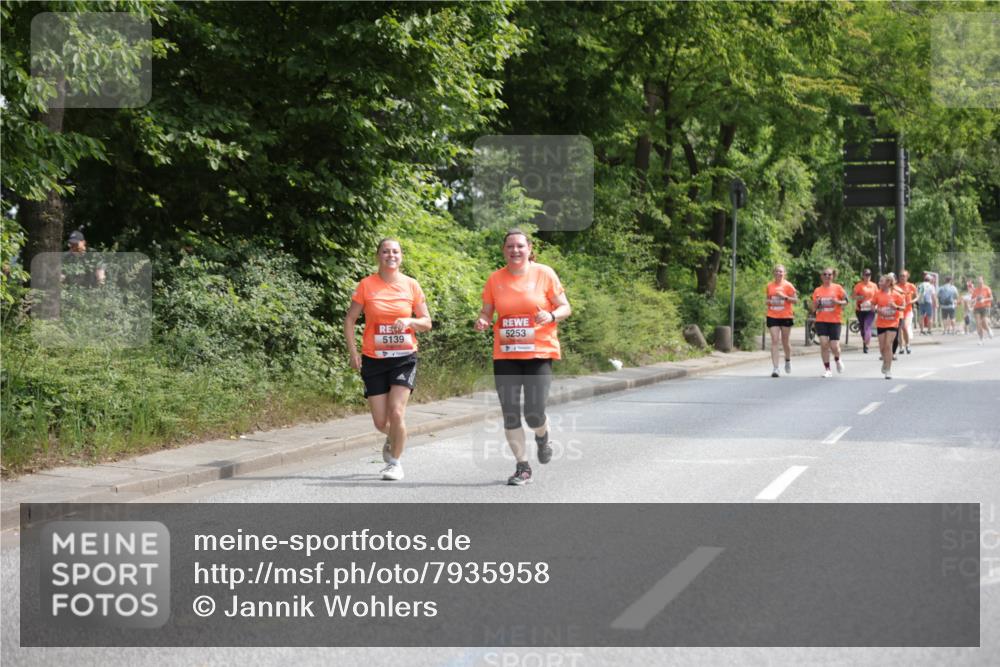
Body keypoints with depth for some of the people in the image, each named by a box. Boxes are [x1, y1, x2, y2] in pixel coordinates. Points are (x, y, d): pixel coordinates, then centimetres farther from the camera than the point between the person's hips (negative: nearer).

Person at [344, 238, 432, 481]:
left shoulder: (411, 285, 0)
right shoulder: (366, 285, -3)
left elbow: (426, 322, 5)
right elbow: (350, 320, 3)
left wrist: (409, 321, -16)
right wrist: (353, 352, -7)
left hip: (404, 358, -1)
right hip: (374, 360, 1)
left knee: (396, 412, -15)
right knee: (380, 422, 3)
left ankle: (395, 462, 4)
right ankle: (392, 439, 39)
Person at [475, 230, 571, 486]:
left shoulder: (544, 274, -1)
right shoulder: (495, 279, 5)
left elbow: (565, 307, 2)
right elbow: (487, 312, 11)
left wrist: (551, 316, -19)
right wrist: (482, 321, -12)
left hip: (539, 352, -2)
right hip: (505, 356, 2)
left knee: (534, 413, -9)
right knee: (510, 414, -1)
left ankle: (542, 437, 28)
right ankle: (523, 467, 14)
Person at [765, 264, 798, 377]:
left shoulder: (788, 285, -3)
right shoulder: (769, 286, 6)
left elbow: (795, 300, -3)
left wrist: (785, 297, -18)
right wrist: (768, 302, -2)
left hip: (786, 317, -1)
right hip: (772, 317, 1)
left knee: (786, 342, 9)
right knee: (774, 341, -8)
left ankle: (788, 360, 39)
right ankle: (775, 368, -11)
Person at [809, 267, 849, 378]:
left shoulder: (837, 288, 1)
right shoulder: (817, 291, 7)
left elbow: (846, 301, 1)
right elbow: (813, 309, 9)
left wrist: (837, 302, -18)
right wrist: (816, 303, -12)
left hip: (835, 321, -1)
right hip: (821, 321, 1)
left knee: (834, 346, -5)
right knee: (824, 344, -11)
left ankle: (837, 360, 29)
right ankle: (827, 369, 0)